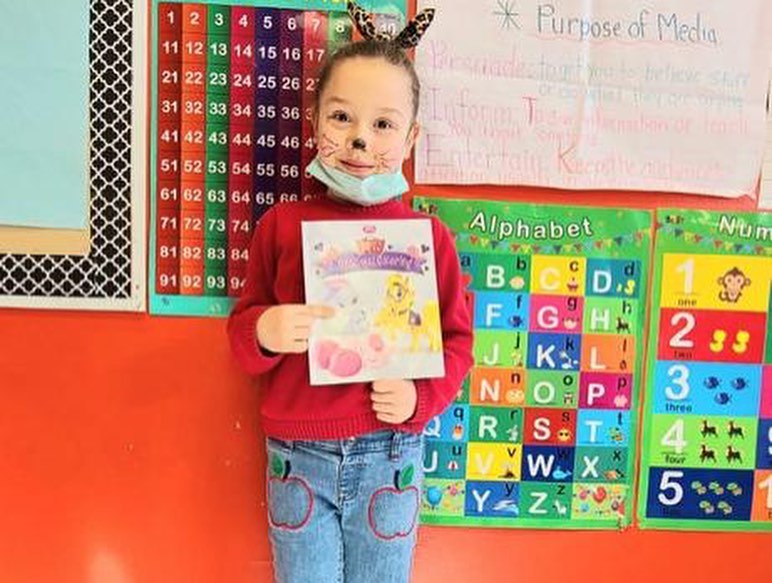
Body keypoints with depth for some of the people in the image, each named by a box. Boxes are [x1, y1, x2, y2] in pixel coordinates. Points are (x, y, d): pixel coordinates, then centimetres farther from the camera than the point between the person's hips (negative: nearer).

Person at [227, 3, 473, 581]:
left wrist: (420, 395, -15)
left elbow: (457, 339, 2)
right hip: (297, 456, 1)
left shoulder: (428, 235, -4)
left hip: (390, 455, 0)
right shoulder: (282, 224, -3)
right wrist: (264, 332, -20)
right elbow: (241, 333, 2)